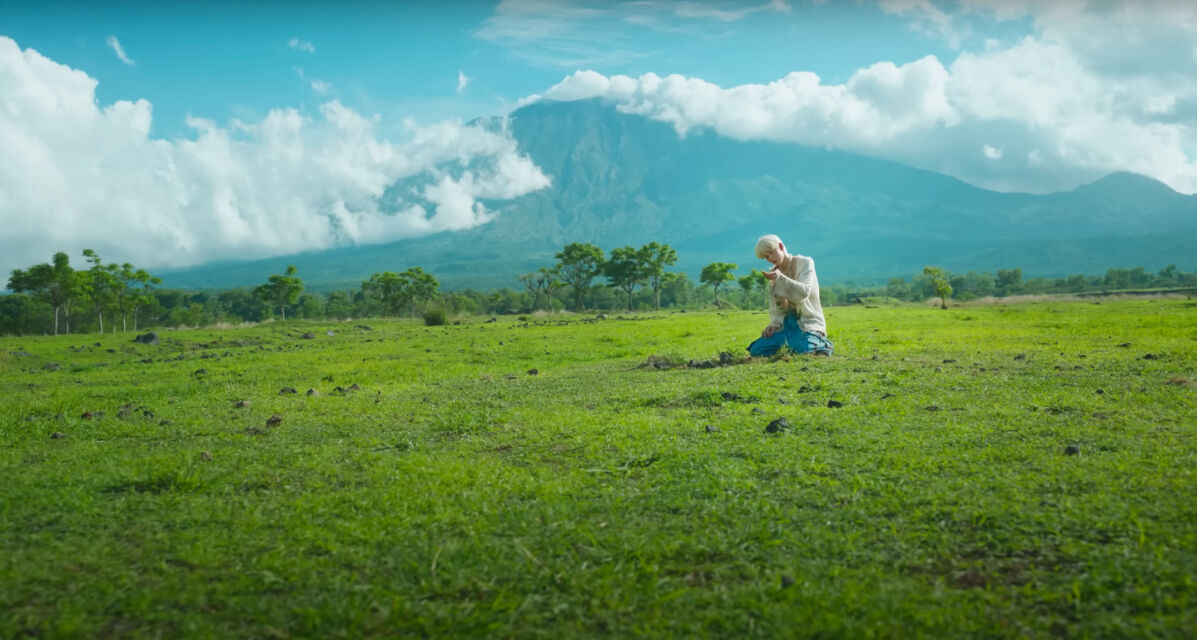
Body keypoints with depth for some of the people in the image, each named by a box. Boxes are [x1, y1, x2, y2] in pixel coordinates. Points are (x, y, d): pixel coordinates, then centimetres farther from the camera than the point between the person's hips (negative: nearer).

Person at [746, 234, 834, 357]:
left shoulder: (804, 263, -2)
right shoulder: (773, 273, 14)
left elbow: (803, 293, -17)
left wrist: (780, 278, -28)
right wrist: (774, 324, -5)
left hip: (807, 322, -5)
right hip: (785, 323, 5)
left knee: (802, 349, -35)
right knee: (757, 350, -14)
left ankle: (822, 344, 0)